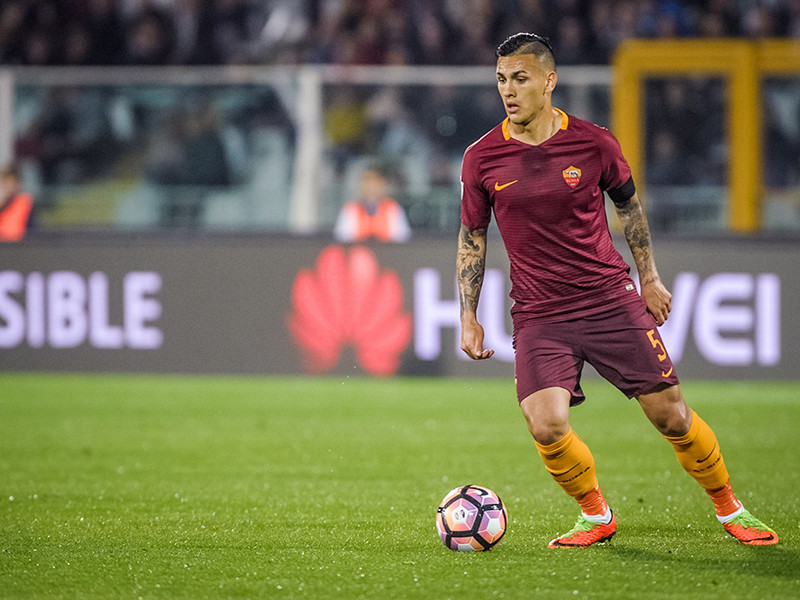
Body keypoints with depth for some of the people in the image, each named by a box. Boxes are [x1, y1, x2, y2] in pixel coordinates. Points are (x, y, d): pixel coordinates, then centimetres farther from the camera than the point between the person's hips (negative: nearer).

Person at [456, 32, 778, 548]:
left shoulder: (593, 143, -5)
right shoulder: (482, 159, -4)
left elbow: (628, 202, 13)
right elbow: (472, 235, 10)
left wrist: (649, 277, 16)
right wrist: (469, 317, 7)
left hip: (612, 301, 0)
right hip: (538, 317, 0)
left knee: (670, 413, -1)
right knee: (547, 427, -19)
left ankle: (729, 509, 22)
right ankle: (596, 516, 9)